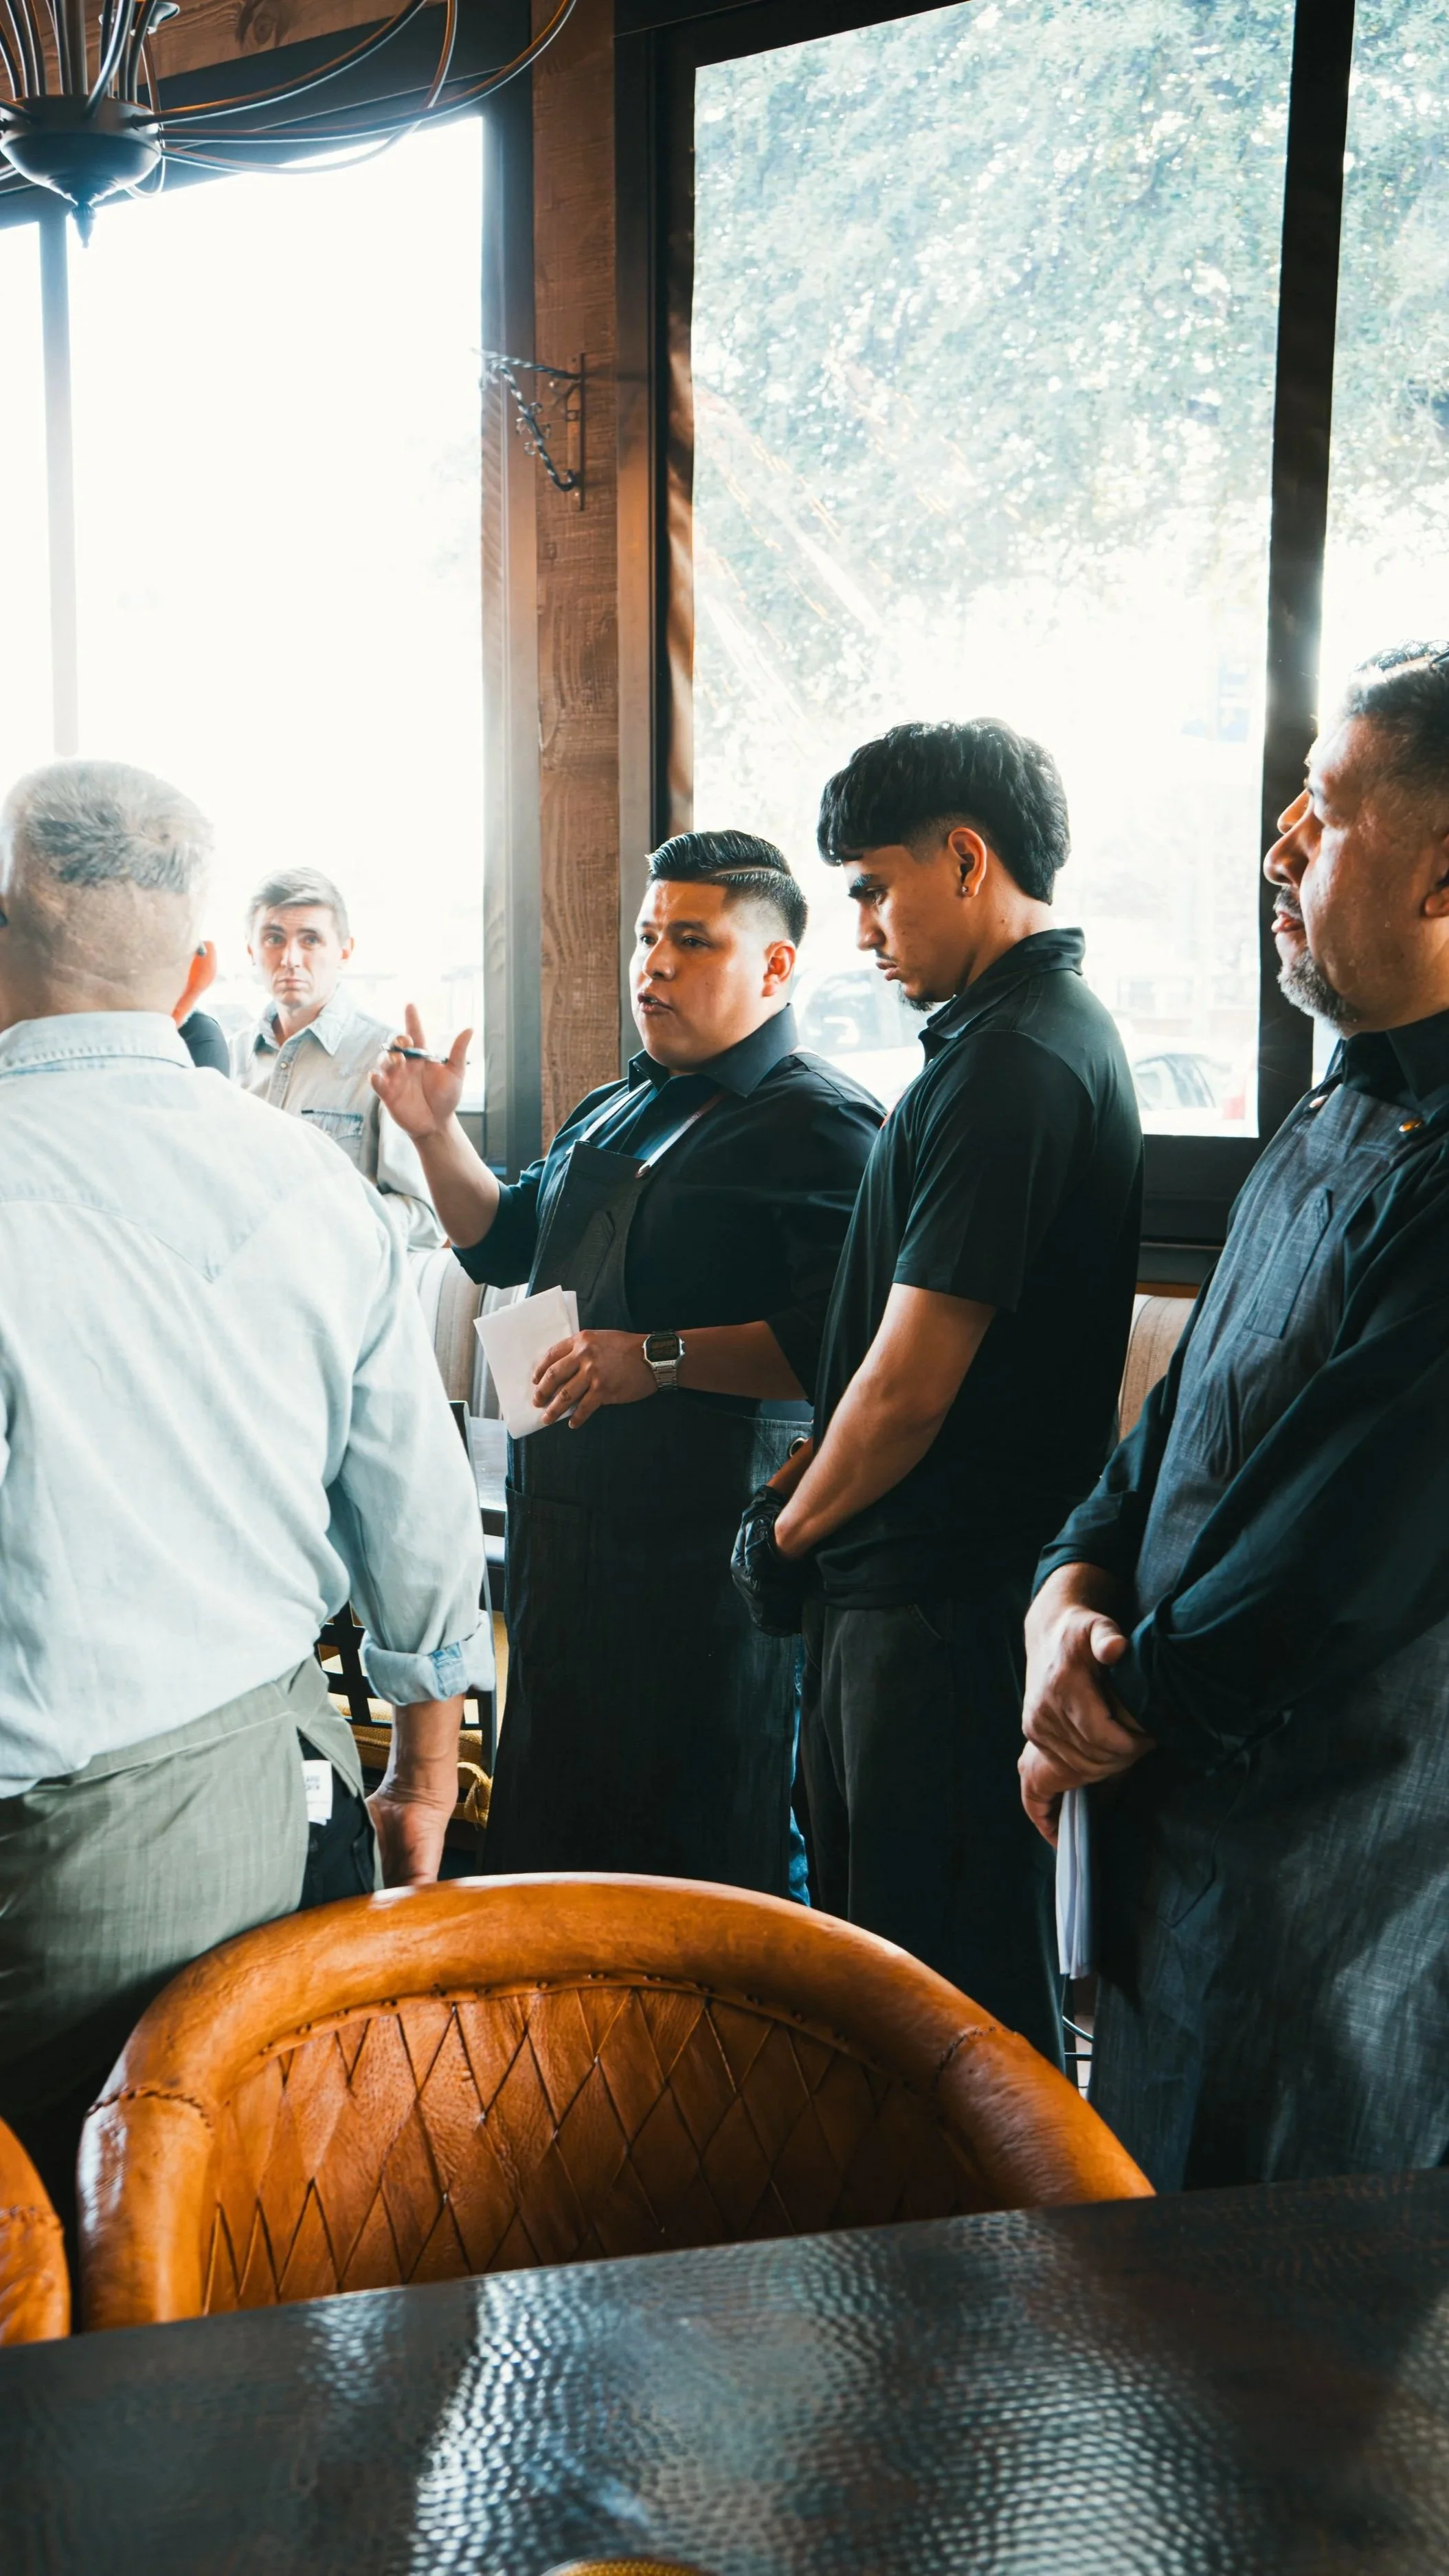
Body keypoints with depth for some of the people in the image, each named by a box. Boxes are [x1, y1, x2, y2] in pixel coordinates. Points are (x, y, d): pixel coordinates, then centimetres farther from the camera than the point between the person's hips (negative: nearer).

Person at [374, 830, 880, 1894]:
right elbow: (507, 1240, 27)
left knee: (695, 1856, 4)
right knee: (551, 1826, 21)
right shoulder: (616, 1110, 16)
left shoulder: (820, 1126, -13)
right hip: (564, 1517, 9)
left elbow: (840, 1342, -25)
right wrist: (437, 1130, 13)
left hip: (705, 1544, -9)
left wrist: (664, 1358, -28)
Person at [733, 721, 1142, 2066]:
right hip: (913, 1575, 10)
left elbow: (908, 1386, -22)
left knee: (948, 1982, 4)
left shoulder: (1009, 1065, -20)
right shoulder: (1050, 1029, 13)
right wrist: (800, 1494, 9)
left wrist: (787, 1532, -5)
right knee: (871, 1927, 21)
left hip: (942, 1600, -10)